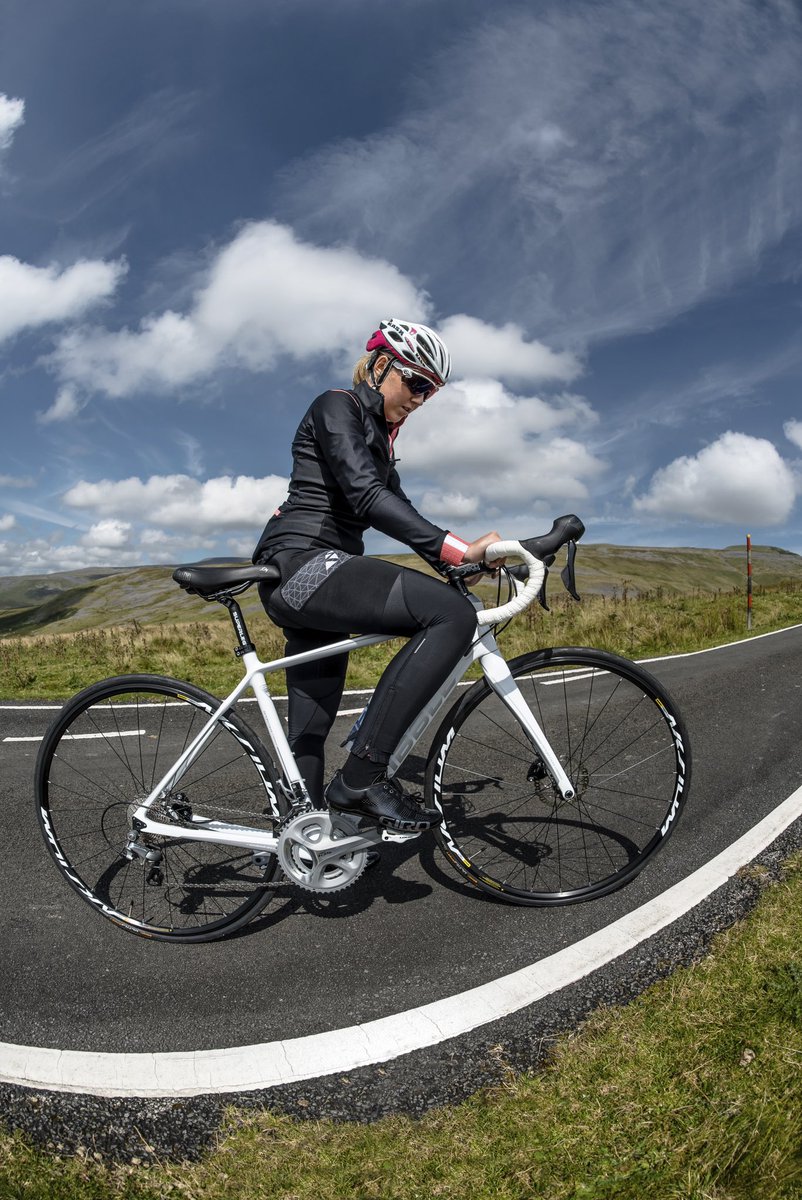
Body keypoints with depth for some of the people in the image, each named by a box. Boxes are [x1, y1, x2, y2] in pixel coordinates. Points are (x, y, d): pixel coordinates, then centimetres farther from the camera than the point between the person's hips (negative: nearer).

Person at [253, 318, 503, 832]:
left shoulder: (378, 435, 24)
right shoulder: (336, 406, -6)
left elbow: (396, 506, 21)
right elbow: (367, 498, -21)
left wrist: (462, 558, 7)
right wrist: (458, 549, -29)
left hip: (312, 578, 10)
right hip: (301, 563, -10)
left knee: (311, 730, 13)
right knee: (453, 615, -24)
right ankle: (363, 776, -23)